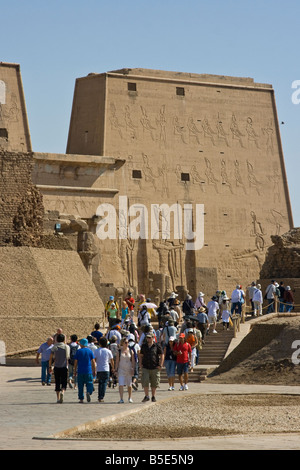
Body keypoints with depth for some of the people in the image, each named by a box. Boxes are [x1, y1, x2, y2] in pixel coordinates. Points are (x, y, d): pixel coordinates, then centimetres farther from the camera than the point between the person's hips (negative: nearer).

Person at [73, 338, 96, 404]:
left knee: (80, 386, 7)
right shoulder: (90, 351, 3)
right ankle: (89, 392, -24)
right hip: (88, 371, 0)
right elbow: (93, 362, 1)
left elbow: (75, 362, 1)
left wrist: (75, 371, 8)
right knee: (89, 383, 4)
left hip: (80, 371, 0)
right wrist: (94, 371, 7)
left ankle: (81, 399, 7)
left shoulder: (78, 351, 1)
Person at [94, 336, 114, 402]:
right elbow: (112, 361, 6)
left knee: (100, 383, 16)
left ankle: (99, 397, 15)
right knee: (104, 383, -1)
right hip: (106, 370, -2)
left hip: (98, 370, 2)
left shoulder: (97, 351, 1)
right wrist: (113, 368, 22)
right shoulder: (108, 351, -1)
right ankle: (101, 397, -11)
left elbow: (94, 360, -4)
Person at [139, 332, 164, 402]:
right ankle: (146, 396, -1)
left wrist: (160, 365, -5)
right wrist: (140, 364, 6)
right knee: (145, 382, -11)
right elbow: (141, 356, 19)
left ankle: (153, 397, 18)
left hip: (155, 368, -1)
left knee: (154, 383, 5)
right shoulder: (143, 346, 9)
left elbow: (162, 356, 3)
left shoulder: (157, 345, 0)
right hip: (145, 368, 2)